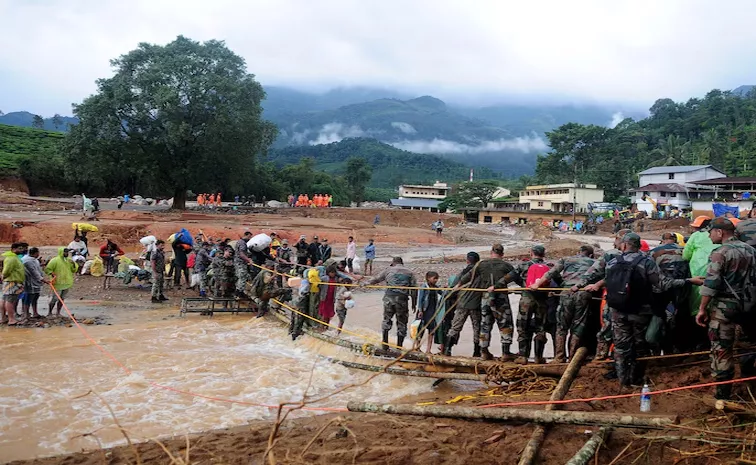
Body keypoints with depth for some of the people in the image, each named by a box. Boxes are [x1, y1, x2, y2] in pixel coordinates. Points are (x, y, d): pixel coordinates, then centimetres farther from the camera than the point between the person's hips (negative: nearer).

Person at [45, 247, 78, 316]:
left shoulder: (69, 260, 12)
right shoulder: (55, 260, -7)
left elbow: (74, 270, 15)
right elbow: (47, 269, -5)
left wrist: (74, 264, -3)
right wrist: (52, 274, -20)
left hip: (67, 284, 6)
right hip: (58, 284, -6)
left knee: (62, 299, 10)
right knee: (54, 299, -4)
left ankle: (58, 313, 19)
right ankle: (49, 312, 9)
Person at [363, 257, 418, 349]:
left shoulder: (389, 270, 11)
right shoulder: (409, 272, 12)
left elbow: (376, 279, 15)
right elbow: (414, 288, 7)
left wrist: (366, 283, 26)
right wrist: (414, 303, 12)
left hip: (389, 298, 1)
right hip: (402, 300, 0)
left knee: (387, 319, 17)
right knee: (402, 323, 10)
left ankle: (385, 343, 12)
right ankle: (399, 346, 12)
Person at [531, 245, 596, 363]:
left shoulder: (566, 260, 21)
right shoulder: (594, 263, 23)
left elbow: (552, 273, 7)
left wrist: (537, 284, 3)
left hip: (566, 293, 0)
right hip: (584, 294, 0)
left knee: (561, 327, 7)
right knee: (577, 328, 7)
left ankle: (559, 358, 4)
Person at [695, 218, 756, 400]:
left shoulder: (721, 252, -12)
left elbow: (711, 283, -17)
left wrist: (702, 309, -13)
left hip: (724, 306, -6)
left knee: (721, 350, -1)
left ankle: (723, 395, 3)